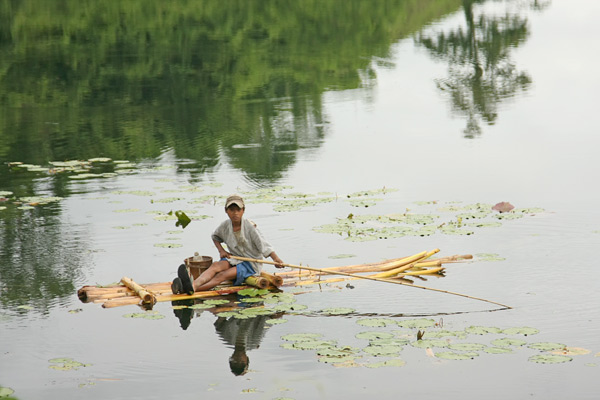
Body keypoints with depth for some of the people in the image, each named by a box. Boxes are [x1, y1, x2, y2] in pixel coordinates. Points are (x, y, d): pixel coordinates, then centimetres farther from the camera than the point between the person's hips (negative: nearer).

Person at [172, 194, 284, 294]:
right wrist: (221, 250, 7)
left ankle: (193, 288, -55)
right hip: (234, 259, 5)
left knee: (222, 275, -29)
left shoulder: (249, 226, -14)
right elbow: (215, 236, 24)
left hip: (251, 264, -5)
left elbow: (263, 245, -19)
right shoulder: (225, 226, 2)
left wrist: (276, 258, -34)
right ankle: (194, 283, -59)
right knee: (216, 265, -28)